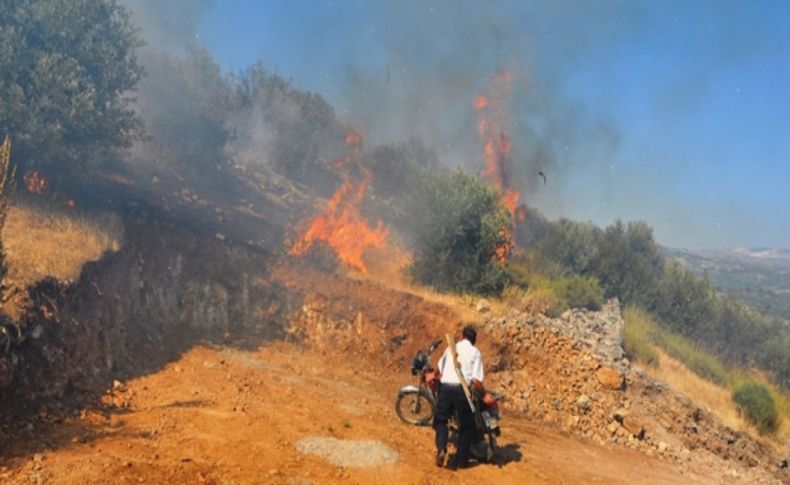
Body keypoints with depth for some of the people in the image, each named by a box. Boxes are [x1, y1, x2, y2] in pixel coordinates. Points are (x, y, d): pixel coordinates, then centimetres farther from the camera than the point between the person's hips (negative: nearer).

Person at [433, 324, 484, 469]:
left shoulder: (451, 348, 15)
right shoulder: (475, 352, 5)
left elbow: (438, 369, 16)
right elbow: (476, 380, -5)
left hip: (445, 387, 2)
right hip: (461, 389, -2)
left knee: (441, 419, 17)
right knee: (466, 425, 15)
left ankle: (441, 448, -9)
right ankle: (462, 460, 17)